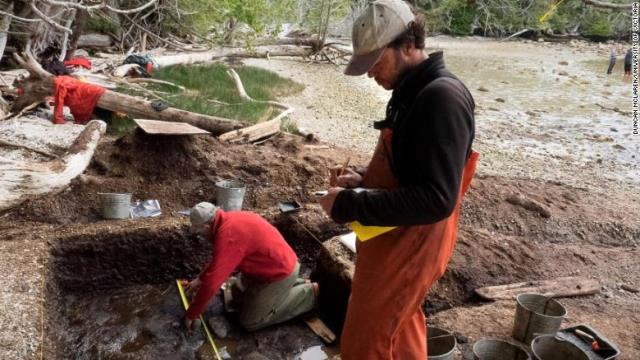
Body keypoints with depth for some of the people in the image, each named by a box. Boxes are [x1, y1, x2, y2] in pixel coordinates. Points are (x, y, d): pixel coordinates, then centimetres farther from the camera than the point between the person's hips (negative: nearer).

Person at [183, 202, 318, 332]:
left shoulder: (227, 236, -28)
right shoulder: (230, 220, 2)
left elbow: (211, 282, -25)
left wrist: (191, 314, -14)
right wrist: (200, 278, 24)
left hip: (279, 274, -9)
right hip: (281, 264, 10)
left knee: (250, 322, 0)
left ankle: (310, 293, 2)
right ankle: (300, 285, 23)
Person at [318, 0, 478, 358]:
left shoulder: (443, 98, -24)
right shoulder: (412, 91, 7)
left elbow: (436, 199, -30)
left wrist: (349, 206, -26)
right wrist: (363, 180, 2)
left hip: (409, 246, -10)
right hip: (396, 240, 10)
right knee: (400, 329, 26)